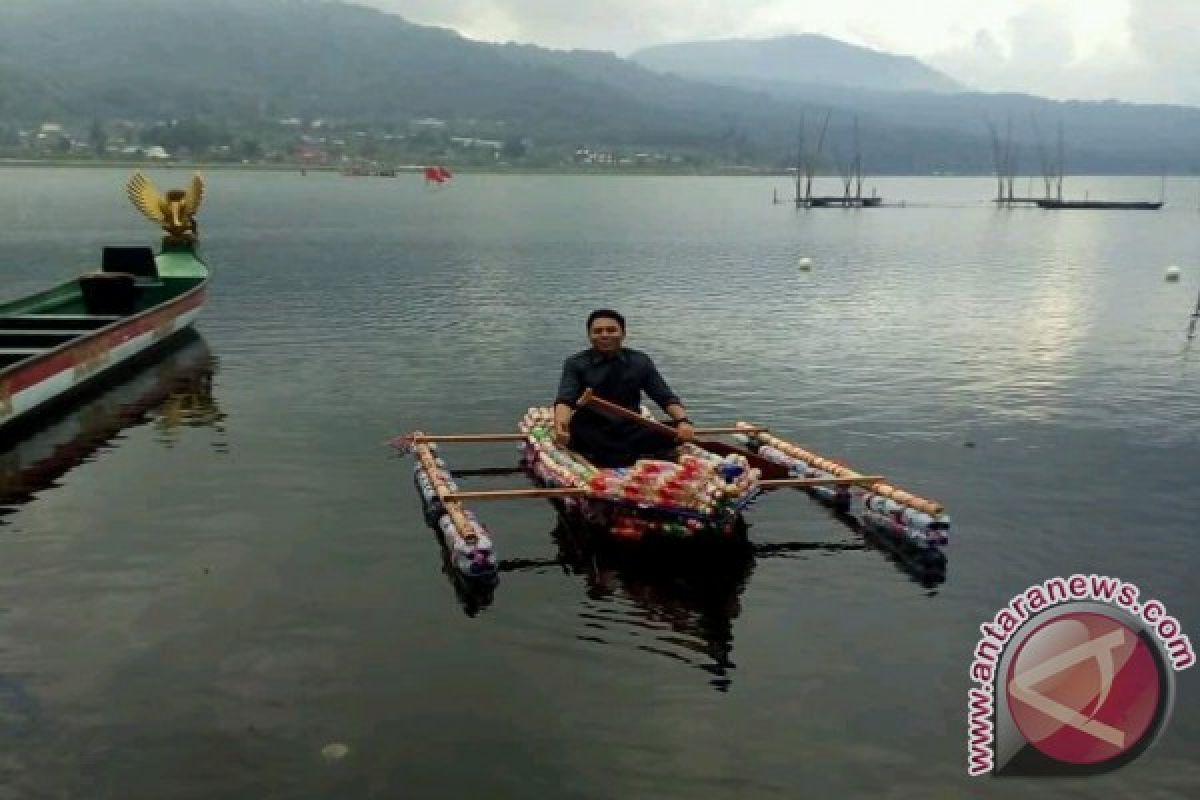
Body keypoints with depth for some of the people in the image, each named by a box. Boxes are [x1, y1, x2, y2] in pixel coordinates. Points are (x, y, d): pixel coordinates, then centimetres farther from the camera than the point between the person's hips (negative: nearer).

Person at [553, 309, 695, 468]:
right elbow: (565, 400, -13)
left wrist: (683, 421, -17)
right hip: (592, 436, -2)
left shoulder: (640, 361, 8)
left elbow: (666, 398, 5)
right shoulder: (576, 364, 1)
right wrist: (560, 425, -37)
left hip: (631, 433, 3)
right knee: (572, 431, -36)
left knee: (676, 430, -22)